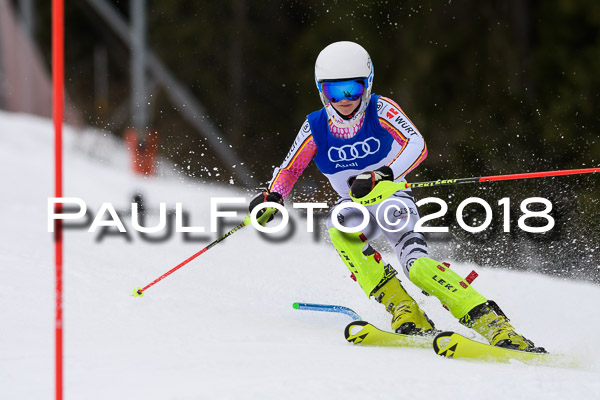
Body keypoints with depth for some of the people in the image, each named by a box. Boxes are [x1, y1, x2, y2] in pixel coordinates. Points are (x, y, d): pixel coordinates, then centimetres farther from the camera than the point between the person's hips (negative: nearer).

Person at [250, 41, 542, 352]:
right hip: (355, 206, 3)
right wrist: (272, 198, -20)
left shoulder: (380, 110, -15)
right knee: (338, 228, -32)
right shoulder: (316, 127, -7)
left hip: (392, 199, -3)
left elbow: (417, 146, -26)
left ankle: (495, 325, -30)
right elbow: (289, 170, 1)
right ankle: (406, 314, -29)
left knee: (415, 263, -29)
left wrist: (383, 175, -42)